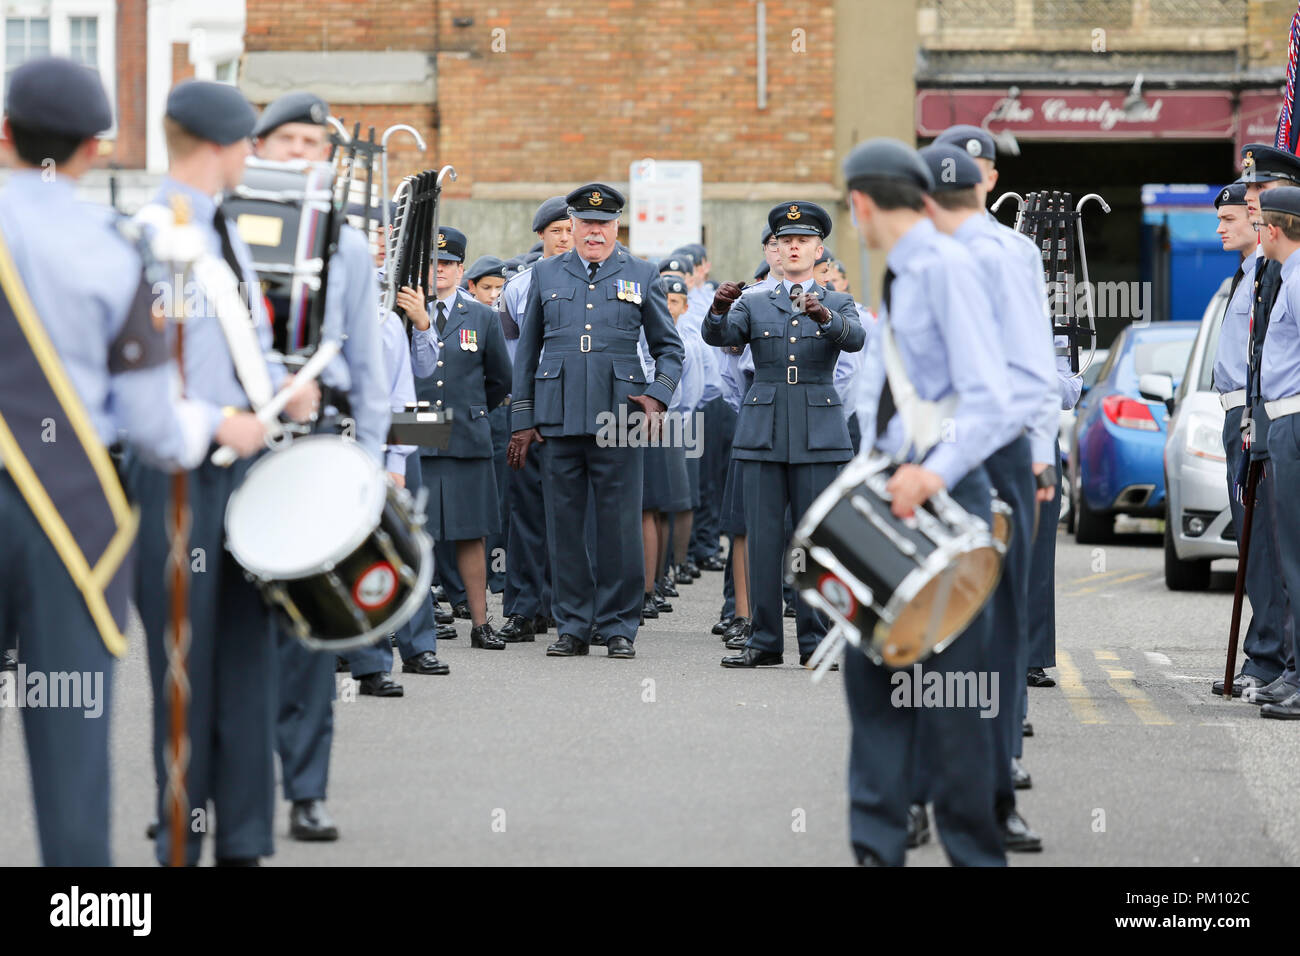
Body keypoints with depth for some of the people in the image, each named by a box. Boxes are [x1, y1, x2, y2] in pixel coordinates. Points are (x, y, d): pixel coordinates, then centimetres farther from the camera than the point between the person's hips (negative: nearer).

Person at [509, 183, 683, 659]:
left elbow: (669, 347, 14)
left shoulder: (641, 276, 9)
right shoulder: (546, 274, 12)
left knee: (619, 525, -2)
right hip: (559, 419, 1)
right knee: (564, 524, 3)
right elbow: (527, 349, 14)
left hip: (618, 419, -1)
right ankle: (572, 625, 11)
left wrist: (659, 397, -3)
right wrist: (522, 420, 9)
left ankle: (618, 626, 7)